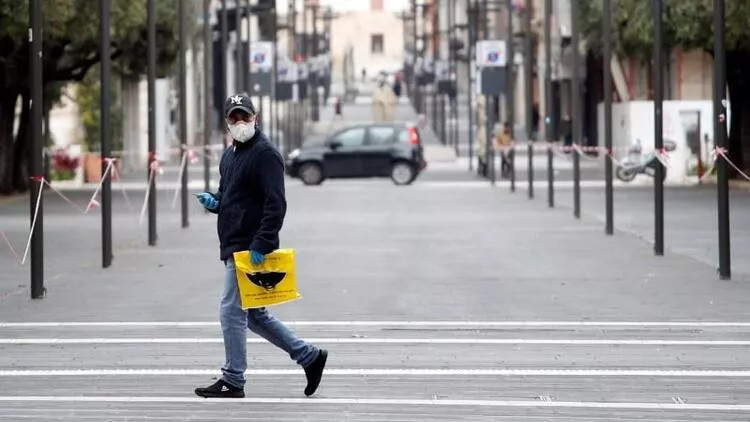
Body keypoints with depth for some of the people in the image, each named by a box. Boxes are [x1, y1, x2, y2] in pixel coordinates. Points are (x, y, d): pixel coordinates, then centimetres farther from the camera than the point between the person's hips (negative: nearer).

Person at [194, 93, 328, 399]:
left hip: (251, 249, -10)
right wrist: (214, 202, 6)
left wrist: (262, 244, -25)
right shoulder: (229, 155, 17)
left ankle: (233, 381, 4)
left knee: (232, 312, -5)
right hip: (233, 247, 10)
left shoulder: (265, 154, -12)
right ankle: (309, 356, 21)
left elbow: (275, 205, -19)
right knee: (254, 315, 14)